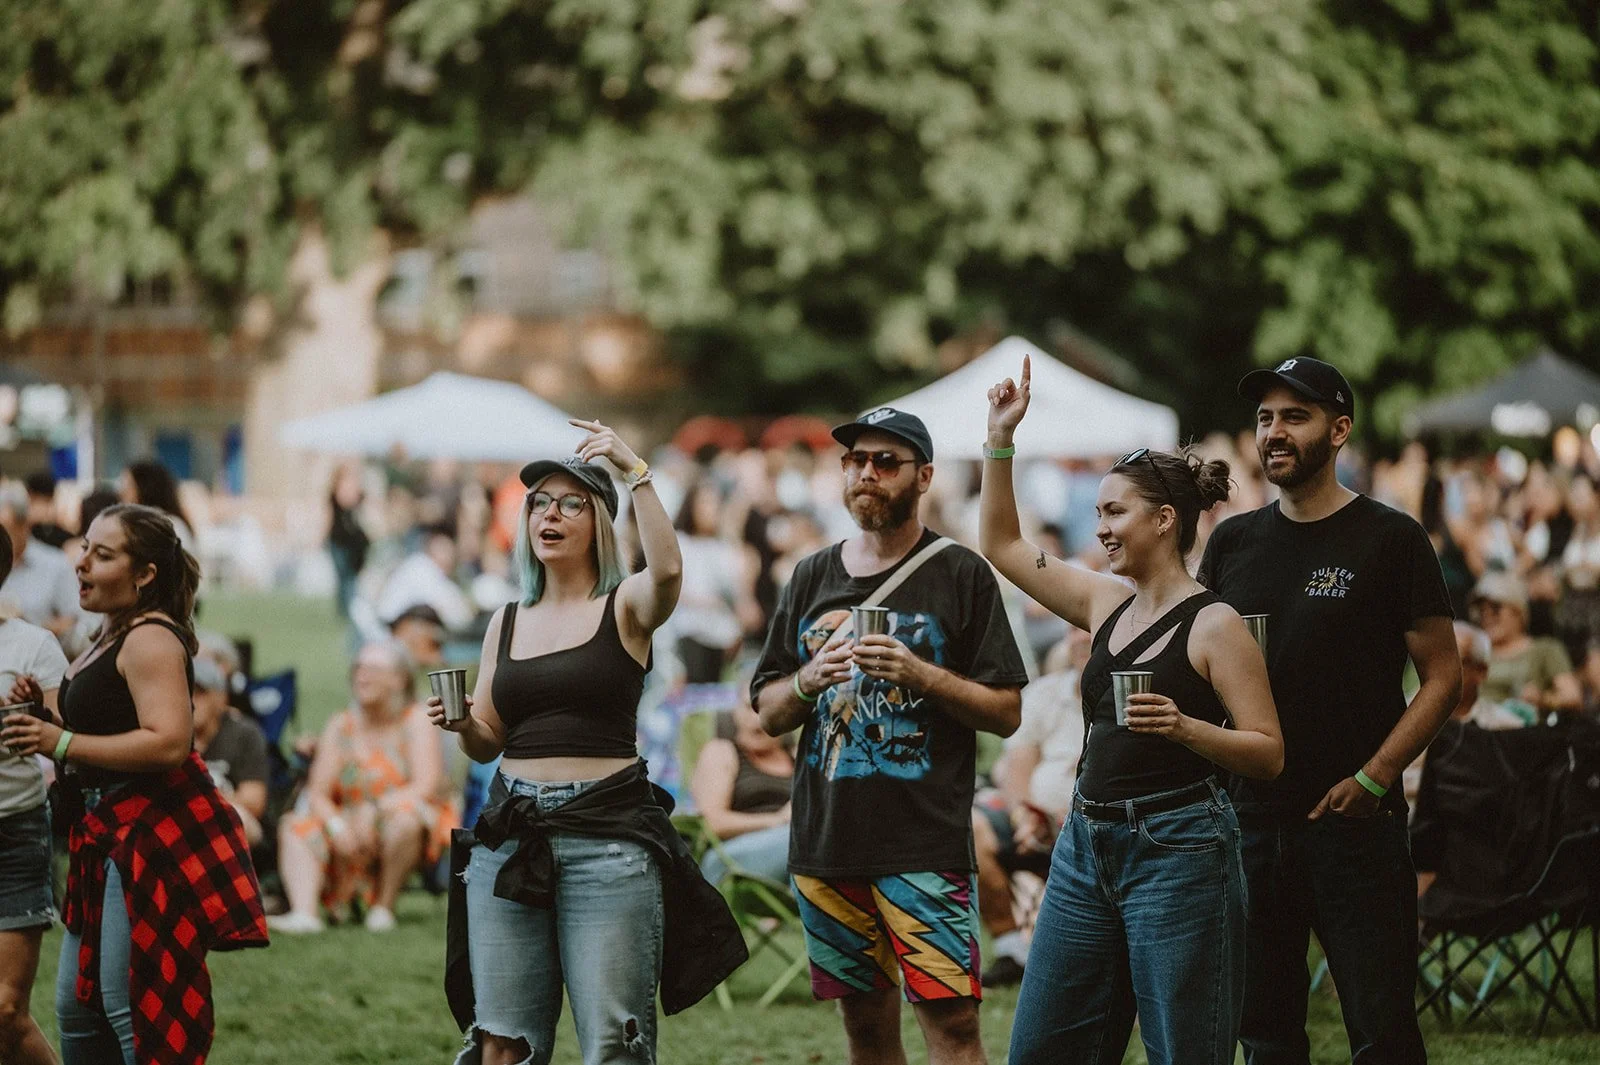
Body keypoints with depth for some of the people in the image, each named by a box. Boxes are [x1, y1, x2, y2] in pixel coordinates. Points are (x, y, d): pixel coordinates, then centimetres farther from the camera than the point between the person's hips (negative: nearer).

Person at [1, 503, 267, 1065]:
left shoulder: (151, 639, -15)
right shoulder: (111, 639, 18)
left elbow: (167, 742, -26)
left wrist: (63, 743, -23)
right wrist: (47, 717, 9)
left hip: (153, 831, -11)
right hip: (113, 832, 11)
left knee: (132, 1007, -10)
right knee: (76, 1006, 13)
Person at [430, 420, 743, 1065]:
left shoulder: (625, 606, 2)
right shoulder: (508, 622, 16)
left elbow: (667, 570, -22)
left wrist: (635, 470, -19)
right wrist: (460, 723, -3)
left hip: (607, 833, -5)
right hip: (511, 833, 5)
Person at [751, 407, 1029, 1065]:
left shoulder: (960, 574, 0)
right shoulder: (813, 578, 14)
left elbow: (1006, 712, -3)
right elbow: (768, 713, 14)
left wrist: (919, 674, -17)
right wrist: (809, 679, -7)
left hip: (925, 843, -5)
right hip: (825, 839, 5)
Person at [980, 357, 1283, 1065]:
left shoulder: (1214, 626, -8)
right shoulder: (1105, 605, 11)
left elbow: (1268, 753, -10)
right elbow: (1002, 544, 21)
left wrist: (1185, 728, -26)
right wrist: (1001, 437, 15)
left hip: (1179, 849, -8)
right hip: (1088, 845, 8)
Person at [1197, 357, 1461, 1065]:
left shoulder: (1390, 540, -2)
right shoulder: (1233, 542, 12)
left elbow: (1443, 675, -3)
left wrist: (1372, 778, -13)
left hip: (1354, 822, -5)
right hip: (1251, 816, 5)